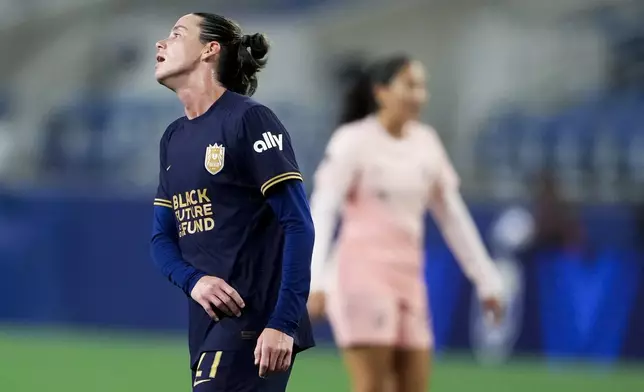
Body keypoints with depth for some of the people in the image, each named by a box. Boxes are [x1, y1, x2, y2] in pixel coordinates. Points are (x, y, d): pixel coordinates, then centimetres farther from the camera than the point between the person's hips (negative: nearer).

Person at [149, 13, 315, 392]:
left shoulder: (248, 119, -7)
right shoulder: (173, 138, 17)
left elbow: (298, 224, -12)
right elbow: (163, 237, 17)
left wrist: (283, 322, -21)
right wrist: (192, 280, -7)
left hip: (254, 320, -8)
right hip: (207, 323, 8)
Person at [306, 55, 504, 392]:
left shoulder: (425, 142, 11)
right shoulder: (353, 141, -7)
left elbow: (453, 217, 17)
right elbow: (321, 212, -13)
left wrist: (485, 281, 15)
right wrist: (315, 281, -25)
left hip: (407, 277, 6)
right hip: (362, 274, -6)